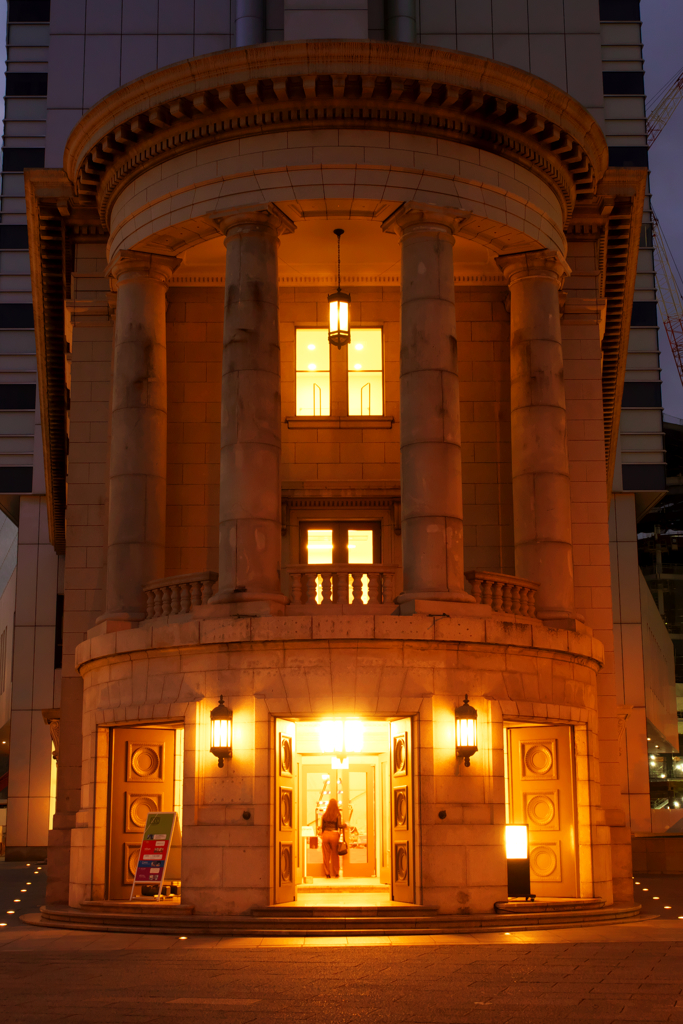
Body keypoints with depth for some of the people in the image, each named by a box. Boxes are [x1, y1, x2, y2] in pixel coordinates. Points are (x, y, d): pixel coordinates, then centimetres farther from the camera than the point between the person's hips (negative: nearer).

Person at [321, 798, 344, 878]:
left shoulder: (325, 815, 7)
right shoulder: (337, 814, -3)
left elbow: (323, 826, 10)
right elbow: (339, 825, -10)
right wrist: (344, 825, 8)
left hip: (326, 834, 2)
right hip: (334, 834, -2)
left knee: (326, 855, 6)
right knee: (335, 855, 8)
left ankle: (327, 873, 7)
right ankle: (336, 873, 13)